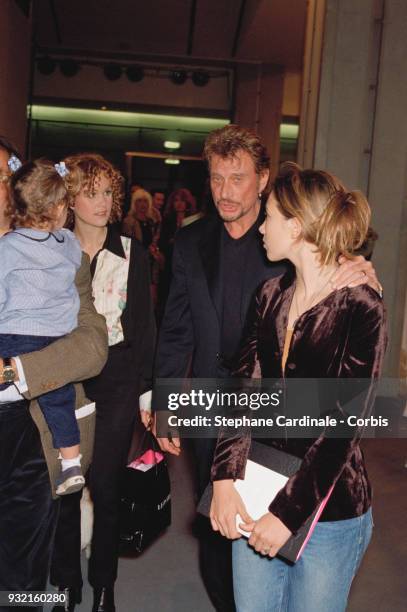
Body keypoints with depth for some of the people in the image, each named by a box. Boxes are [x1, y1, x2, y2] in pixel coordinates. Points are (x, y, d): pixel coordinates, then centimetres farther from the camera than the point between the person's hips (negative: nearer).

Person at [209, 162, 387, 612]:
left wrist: (288, 513, -18)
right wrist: (225, 478, -14)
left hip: (329, 511, -5)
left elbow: (344, 423, -17)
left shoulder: (360, 308, -14)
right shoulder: (271, 295, 3)